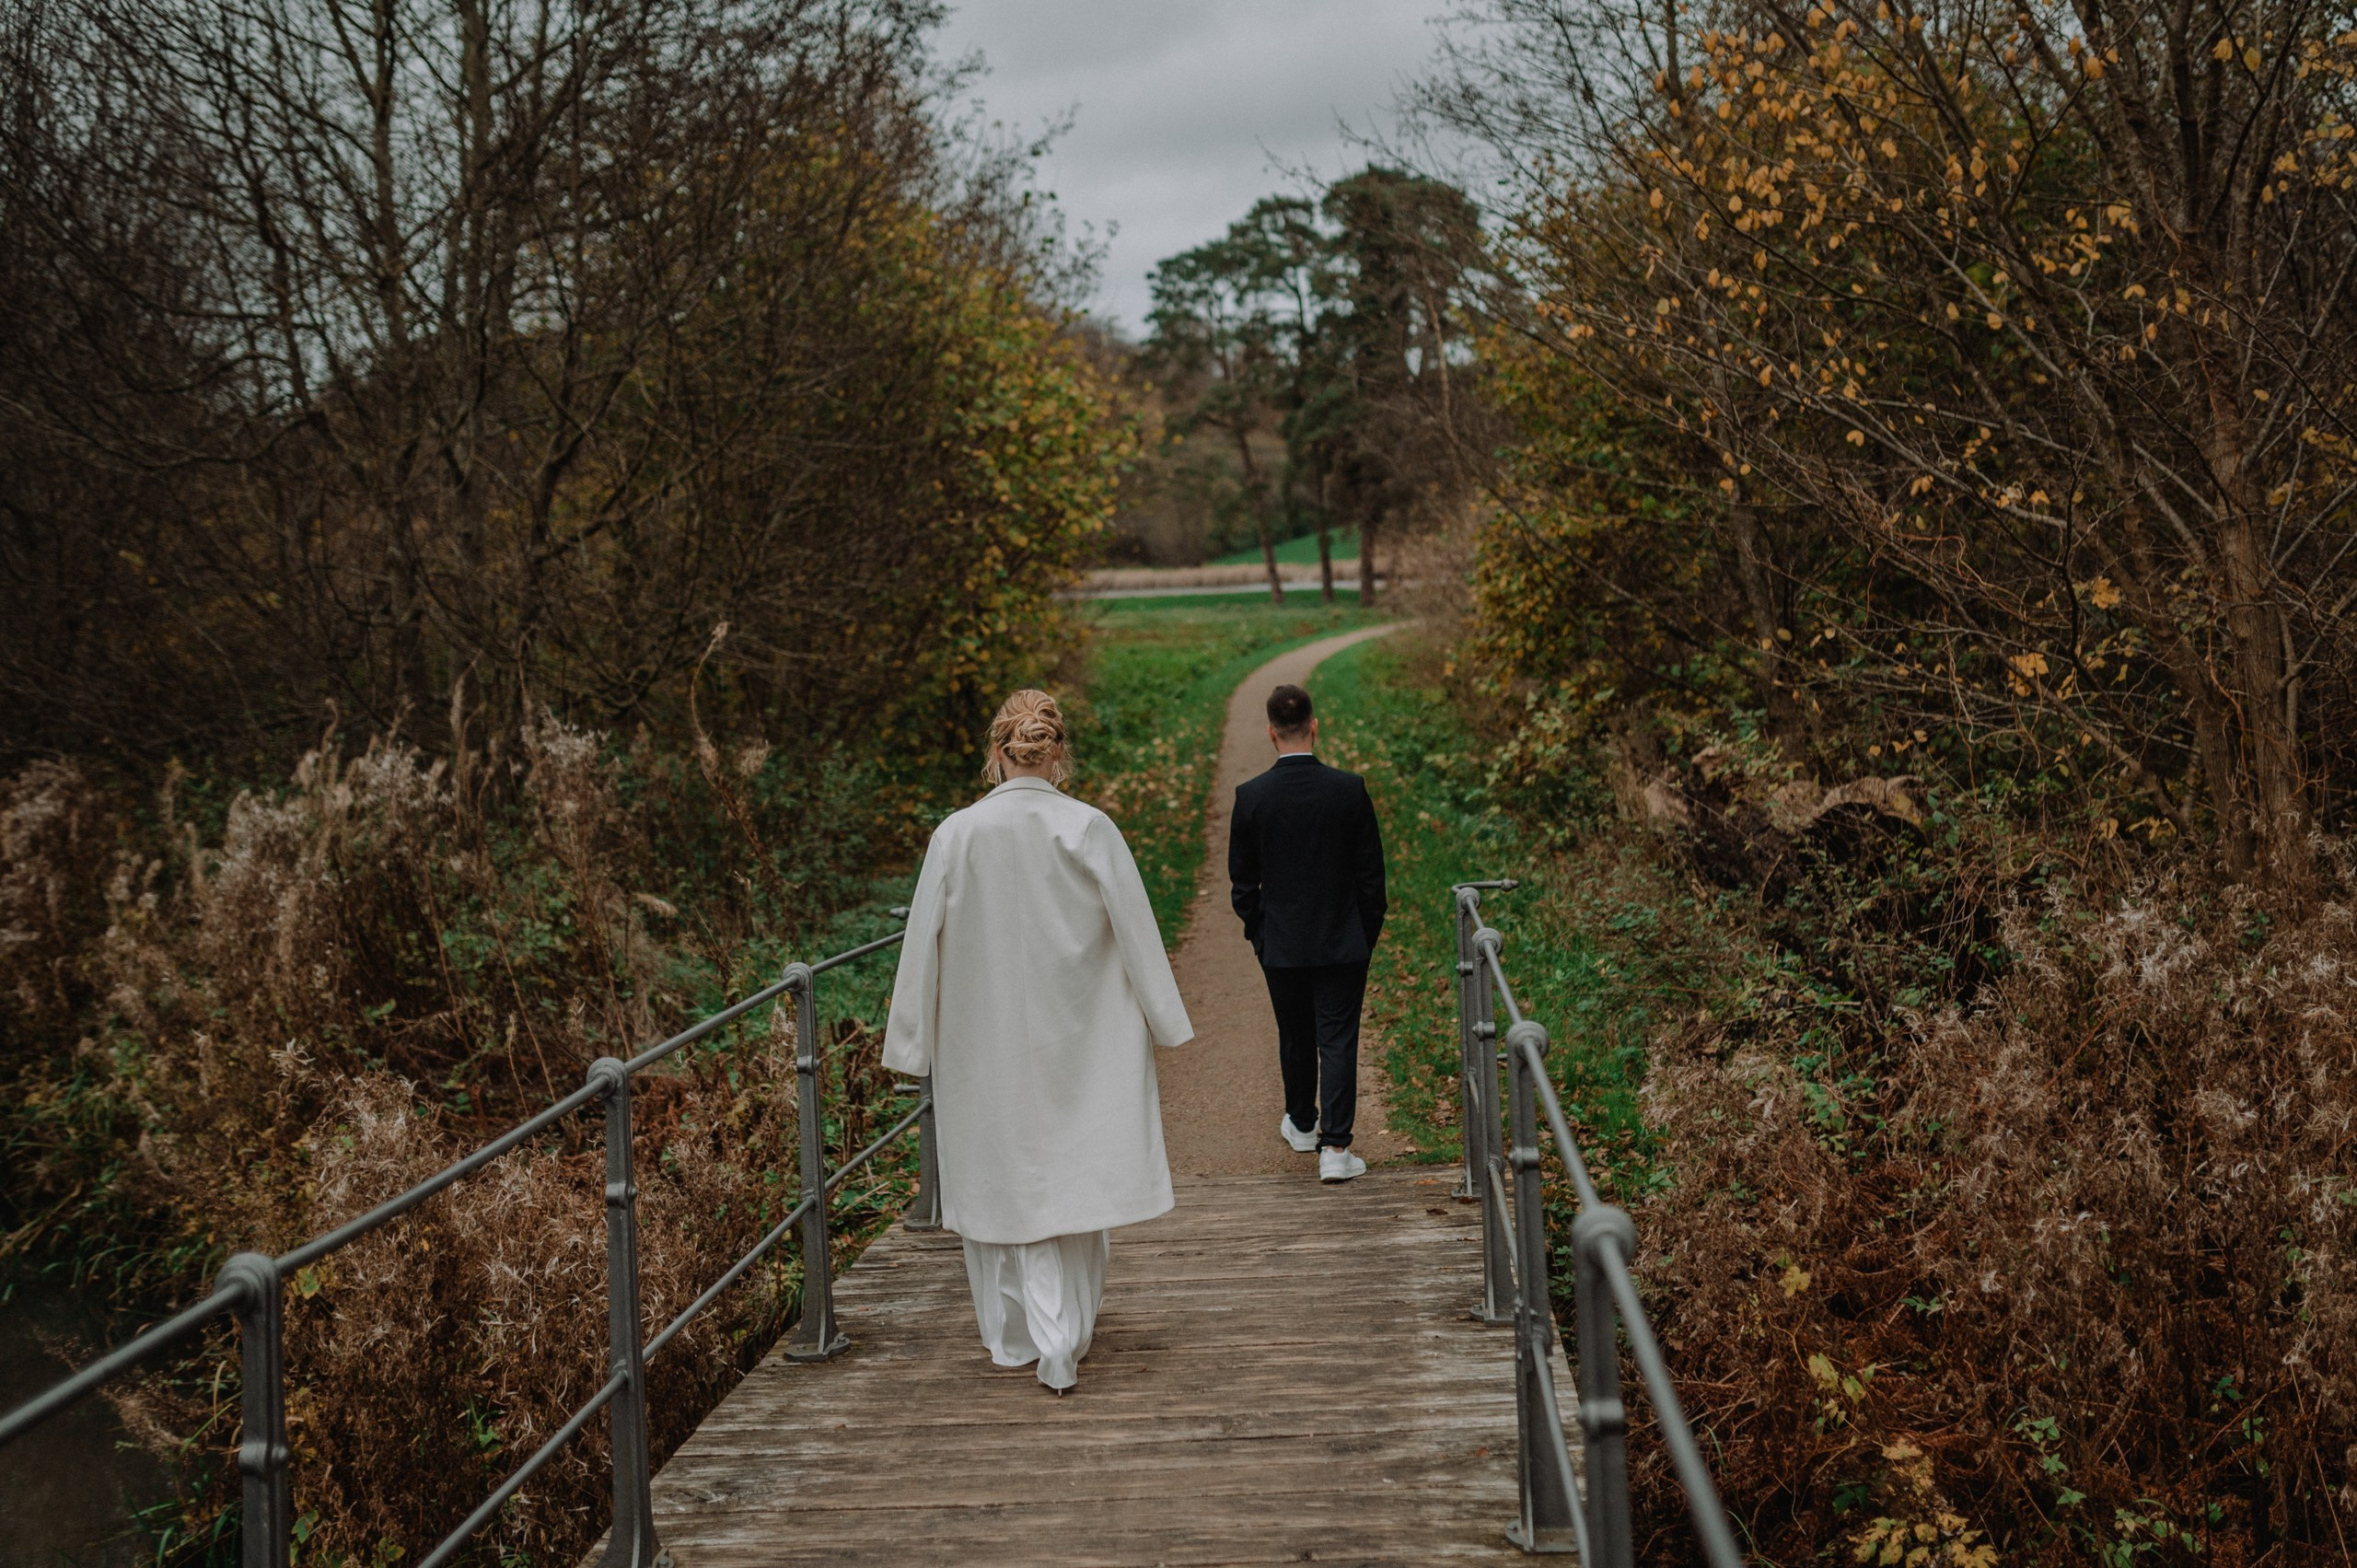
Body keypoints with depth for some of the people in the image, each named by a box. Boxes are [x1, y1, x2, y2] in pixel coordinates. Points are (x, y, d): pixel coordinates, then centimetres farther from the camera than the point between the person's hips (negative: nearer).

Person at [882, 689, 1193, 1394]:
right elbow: (1136, 931, -5)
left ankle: (1018, 1334, 18)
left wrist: (912, 1042, 8)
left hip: (985, 1042, 0)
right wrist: (1162, 1025, 7)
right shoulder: (1090, 830, -10)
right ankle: (1065, 1341, 15)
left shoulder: (957, 835, -10)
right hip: (1077, 1039, 0)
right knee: (1071, 1175, 12)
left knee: (1004, 1180, 13)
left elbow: (924, 944, -3)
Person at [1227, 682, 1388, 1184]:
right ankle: (1334, 1147, -1)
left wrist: (1255, 930, 13)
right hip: (1343, 941, -1)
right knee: (1338, 1040, 3)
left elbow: (1243, 879, -2)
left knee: (1295, 1036, 18)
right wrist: (1370, 931, 8)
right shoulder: (1349, 789, -11)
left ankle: (1302, 1124, 38)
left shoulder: (1251, 796, -11)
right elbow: (1370, 871, -4)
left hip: (1281, 943, 1)